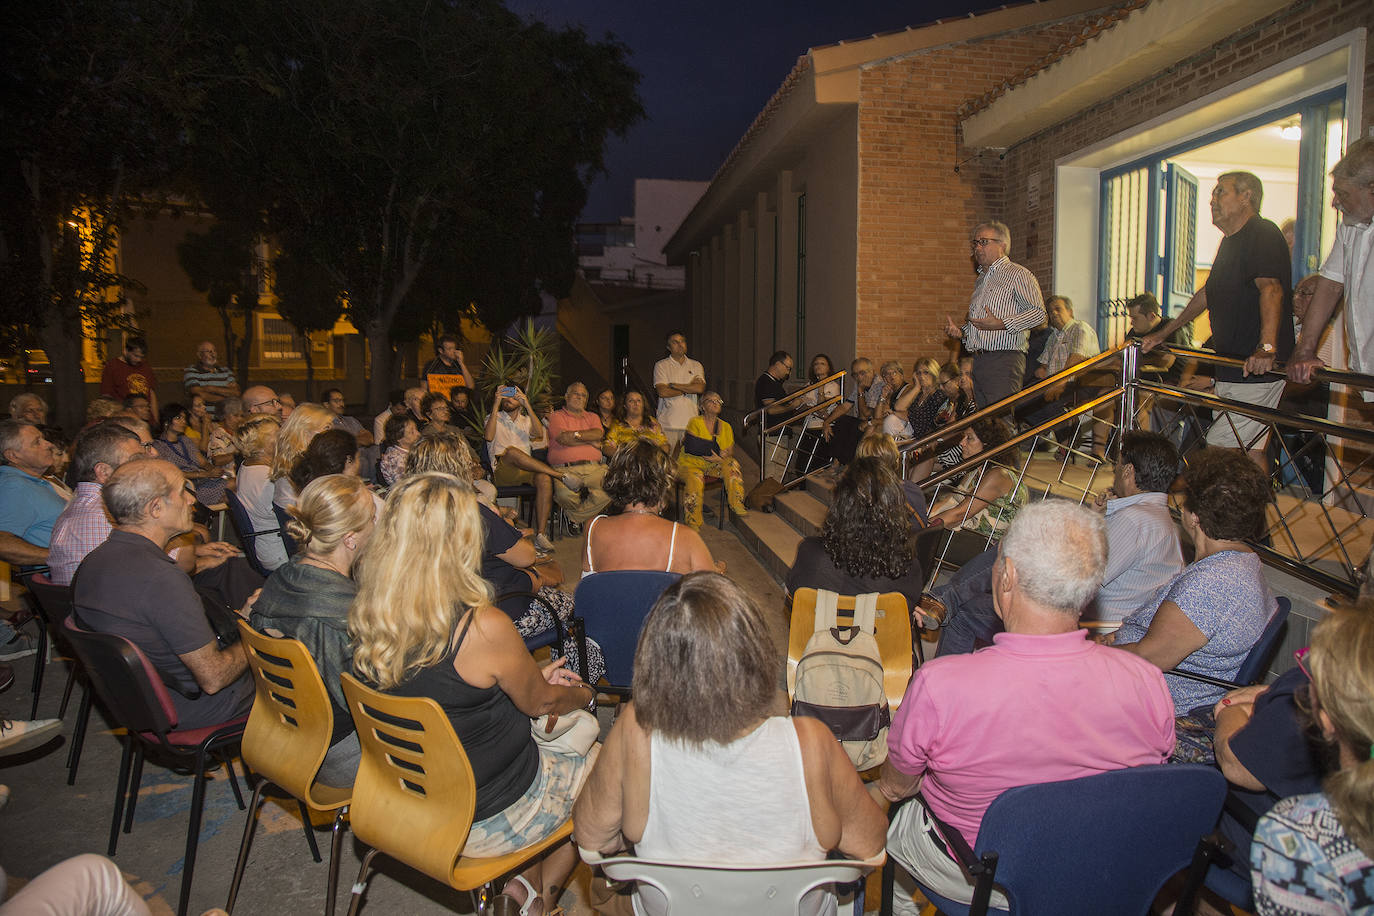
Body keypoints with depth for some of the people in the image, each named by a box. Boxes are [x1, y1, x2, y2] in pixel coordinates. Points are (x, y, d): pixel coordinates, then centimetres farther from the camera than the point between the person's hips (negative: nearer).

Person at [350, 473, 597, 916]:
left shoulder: (368, 617, -10)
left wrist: (534, 678, 12)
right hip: (486, 821, -6)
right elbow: (540, 702, -11)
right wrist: (585, 693, 11)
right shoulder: (483, 628, -30)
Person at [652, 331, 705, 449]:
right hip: (668, 422, -2)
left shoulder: (696, 366, 12)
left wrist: (673, 385, -6)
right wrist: (689, 387, -3)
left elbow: (700, 388, -5)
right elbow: (662, 392, -9)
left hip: (690, 422, 2)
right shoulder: (661, 365, 4)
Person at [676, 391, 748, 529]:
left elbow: (730, 454, 5)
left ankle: (737, 504, -17)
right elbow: (691, 448, -18)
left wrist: (719, 459, -18)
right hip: (690, 464, -4)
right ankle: (693, 523, -24)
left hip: (713, 465, 4)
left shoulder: (726, 427, 9)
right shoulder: (695, 423, -6)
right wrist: (718, 451, -11)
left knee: (732, 464, -21)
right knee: (695, 479, -34)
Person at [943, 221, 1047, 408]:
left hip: (1004, 360, -8)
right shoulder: (981, 280, 24)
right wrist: (960, 331, 12)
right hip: (978, 361, 8)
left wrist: (1001, 324, -20)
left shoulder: (1017, 274, -2)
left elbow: (1038, 312, -12)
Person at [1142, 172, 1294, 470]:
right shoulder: (1230, 241, 19)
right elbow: (1206, 294, 30)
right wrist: (1162, 335, 30)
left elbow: (1271, 289, -29)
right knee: (1251, 450, 11)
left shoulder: (1263, 234, -13)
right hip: (1232, 372, 10)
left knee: (1219, 448, -13)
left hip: (1256, 371, -10)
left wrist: (1267, 348, -43)